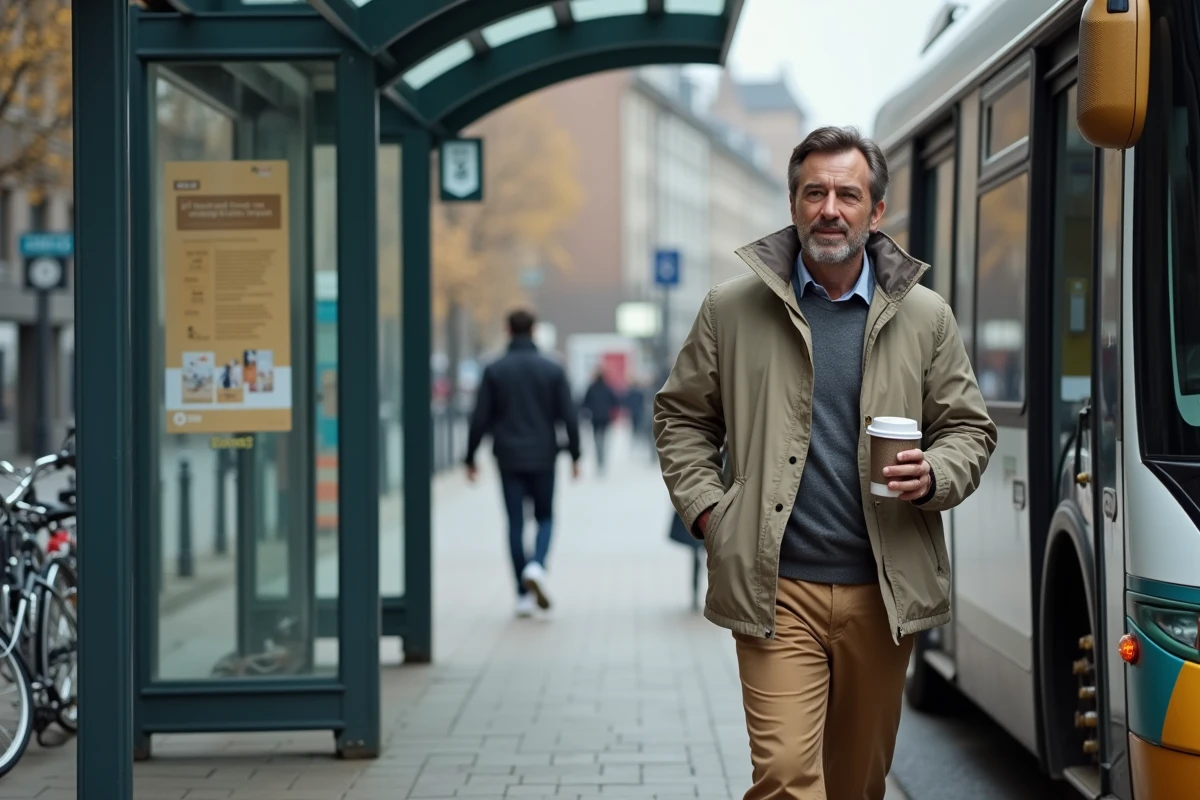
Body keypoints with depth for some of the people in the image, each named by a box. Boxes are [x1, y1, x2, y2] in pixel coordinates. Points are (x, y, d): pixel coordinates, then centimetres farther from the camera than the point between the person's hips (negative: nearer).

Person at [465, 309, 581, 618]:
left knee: (515, 523, 6)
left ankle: (523, 595, 5)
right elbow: (568, 416, -3)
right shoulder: (553, 370, -2)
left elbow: (480, 418, -3)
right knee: (545, 517, 13)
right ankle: (536, 566, -16)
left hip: (508, 458, 0)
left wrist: (470, 459, 5)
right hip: (542, 457, 0)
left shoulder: (494, 370, -2)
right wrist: (574, 455, 6)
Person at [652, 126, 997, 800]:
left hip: (883, 593, 2)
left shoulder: (925, 317, 7)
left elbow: (970, 429, 13)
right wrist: (706, 510, 0)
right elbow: (682, 418, 13)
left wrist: (932, 478, -8)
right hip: (778, 591, -2)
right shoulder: (732, 309, 5)